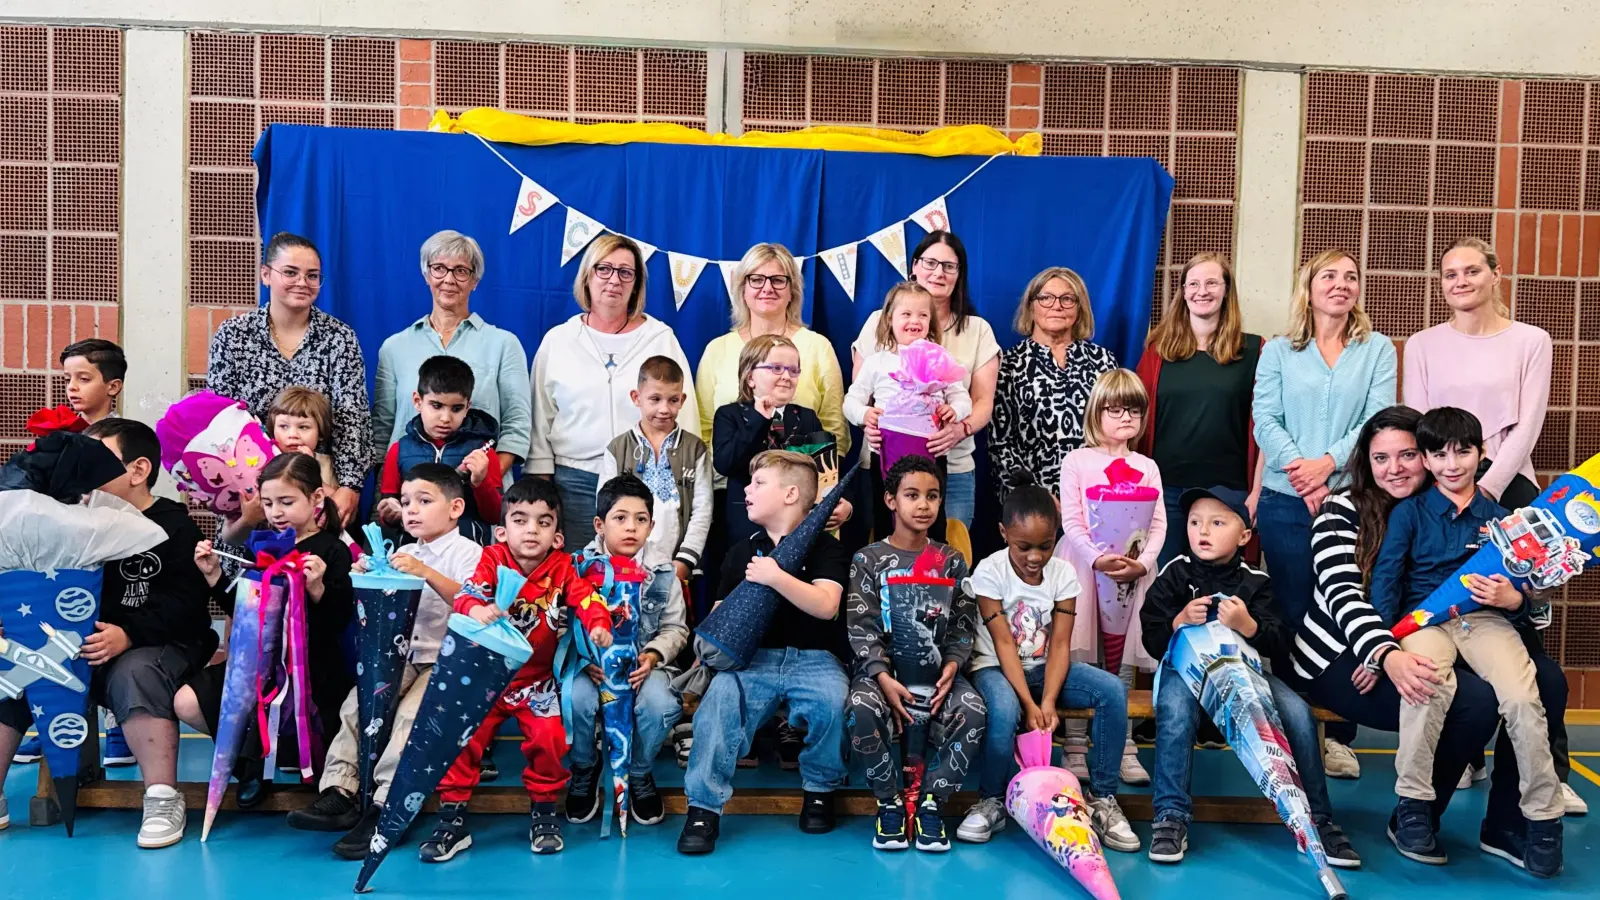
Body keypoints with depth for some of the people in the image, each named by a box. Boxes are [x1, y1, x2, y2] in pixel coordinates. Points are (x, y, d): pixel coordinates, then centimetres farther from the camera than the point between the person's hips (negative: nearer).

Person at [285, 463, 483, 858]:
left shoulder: (467, 552, -3)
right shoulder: (402, 554, 19)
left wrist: (426, 572, -32)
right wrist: (362, 576, -3)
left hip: (446, 661, -7)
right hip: (403, 658, 7)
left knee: (411, 714, -27)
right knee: (356, 702, -13)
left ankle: (384, 807, -26)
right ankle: (339, 790, -13)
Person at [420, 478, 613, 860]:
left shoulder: (562, 567, -4)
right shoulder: (492, 559, -7)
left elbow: (586, 598, -17)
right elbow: (466, 593, -22)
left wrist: (598, 625, -39)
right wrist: (476, 610, -46)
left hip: (536, 681, 0)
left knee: (550, 739, -15)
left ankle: (544, 813, 10)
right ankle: (452, 819, 5)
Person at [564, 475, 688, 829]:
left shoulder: (662, 575, 2)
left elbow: (675, 628, 7)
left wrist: (653, 656, -12)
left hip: (643, 664, 1)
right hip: (589, 663, -1)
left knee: (660, 705, -31)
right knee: (576, 700, -34)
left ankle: (640, 774, 4)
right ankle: (584, 771, 2)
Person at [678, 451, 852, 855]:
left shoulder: (825, 548, 2)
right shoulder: (741, 552, 16)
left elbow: (825, 606, -14)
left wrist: (774, 577, -22)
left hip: (813, 657, -2)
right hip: (753, 658, 3)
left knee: (831, 699, -33)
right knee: (719, 696, -29)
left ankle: (821, 788, -4)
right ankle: (704, 807, -23)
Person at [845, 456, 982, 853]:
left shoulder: (950, 561, 11)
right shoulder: (868, 559, 4)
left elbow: (963, 625, 6)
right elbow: (860, 626, -5)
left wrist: (952, 665, -14)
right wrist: (883, 678, -20)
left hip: (936, 666, 2)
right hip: (882, 666, -2)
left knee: (973, 711, -29)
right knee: (861, 712, -34)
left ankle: (931, 802, -9)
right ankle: (890, 801, -9)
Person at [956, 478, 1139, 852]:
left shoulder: (1063, 574, -6)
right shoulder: (989, 572, -15)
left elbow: (1059, 645, -11)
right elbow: (1004, 645, -19)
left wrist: (1048, 701, -25)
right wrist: (1029, 704, -27)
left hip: (1043, 667, 4)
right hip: (996, 667, -4)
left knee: (1113, 691, -20)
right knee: (1004, 710, -38)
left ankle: (1102, 799, -9)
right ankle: (992, 801, -12)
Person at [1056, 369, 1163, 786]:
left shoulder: (1147, 467, 12)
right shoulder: (1077, 461, 3)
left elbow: (1158, 524, 3)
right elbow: (1071, 522, -5)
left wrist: (1142, 563, -14)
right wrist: (1098, 559, -20)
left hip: (1133, 574, 2)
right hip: (1085, 569, -2)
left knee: (1123, 660, 5)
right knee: (1080, 661, -3)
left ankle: (1125, 749, 12)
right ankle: (1075, 750, 4)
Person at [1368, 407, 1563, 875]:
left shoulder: (1499, 517, 15)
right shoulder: (1409, 512, 11)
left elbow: (1522, 596, 15)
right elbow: (1386, 578, 3)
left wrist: (1512, 599, -11)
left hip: (1487, 620, 2)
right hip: (1425, 618, -2)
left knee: (1523, 699, -26)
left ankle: (1544, 819, -9)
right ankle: (1412, 806, -21)